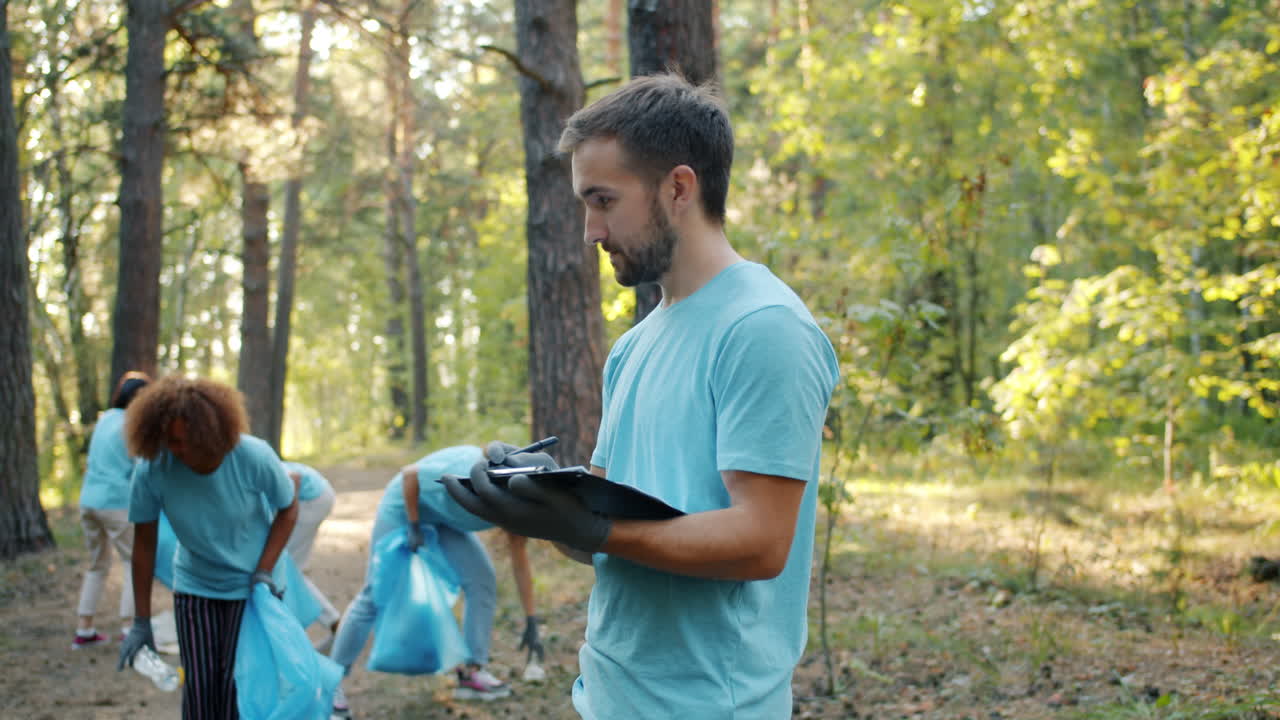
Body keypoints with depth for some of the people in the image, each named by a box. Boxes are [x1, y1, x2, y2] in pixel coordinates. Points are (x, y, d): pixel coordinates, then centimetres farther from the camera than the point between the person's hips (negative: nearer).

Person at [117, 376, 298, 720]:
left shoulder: (254, 457, -26)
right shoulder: (151, 469, -22)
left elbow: (288, 509, -8)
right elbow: (144, 544, -12)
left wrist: (265, 571, -18)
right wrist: (141, 621, -8)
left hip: (249, 586, -1)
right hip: (194, 585, 2)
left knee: (236, 684, -4)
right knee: (199, 684, 1)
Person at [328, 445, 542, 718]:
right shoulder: (467, 474, -39)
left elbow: (520, 564, -8)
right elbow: (409, 473, -25)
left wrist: (531, 623, -6)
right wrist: (413, 527, -21)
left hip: (443, 518, 6)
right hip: (404, 505, -6)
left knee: (482, 580, -8)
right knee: (375, 596, -7)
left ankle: (471, 672, 0)